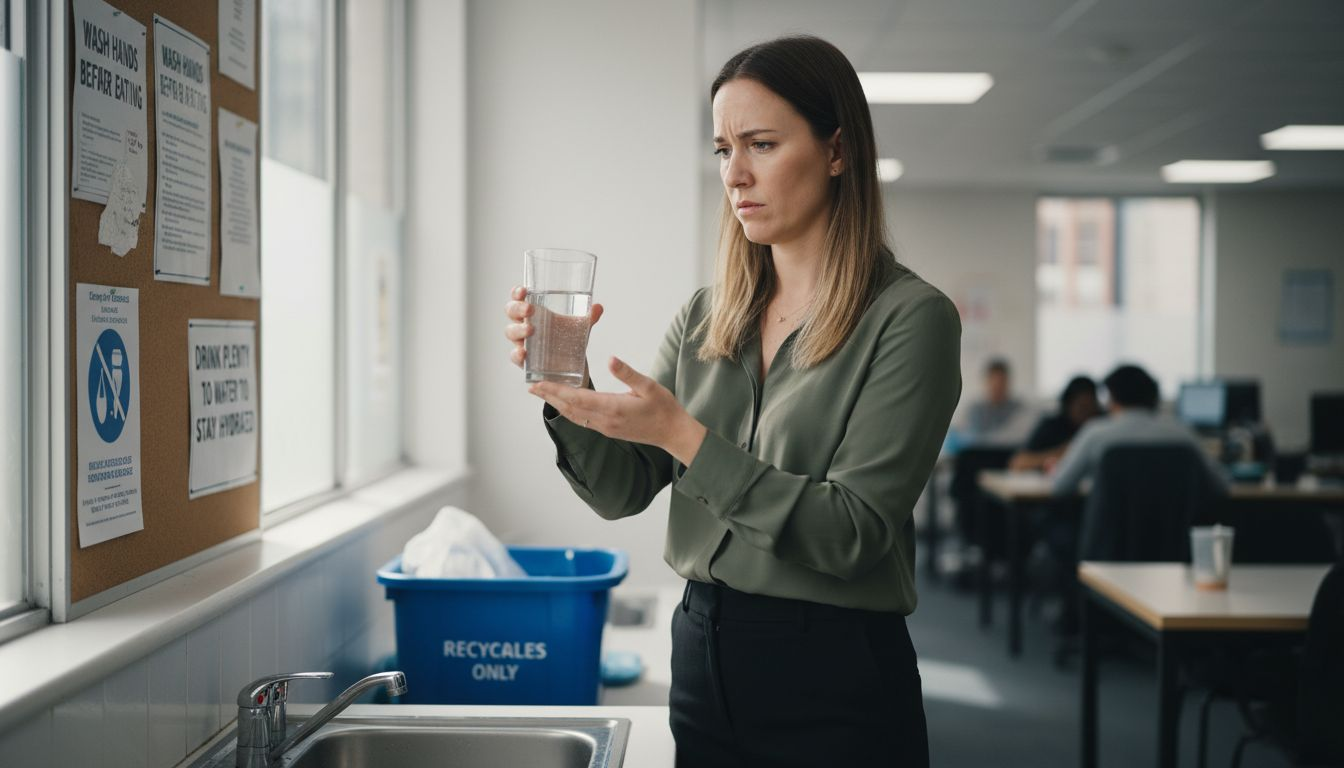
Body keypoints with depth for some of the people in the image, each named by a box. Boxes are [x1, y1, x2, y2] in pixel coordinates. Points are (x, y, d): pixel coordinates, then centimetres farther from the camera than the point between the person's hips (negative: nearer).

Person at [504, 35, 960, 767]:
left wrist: (683, 435, -25)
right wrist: (565, 383, -15)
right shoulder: (704, 316, 6)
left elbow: (853, 532, -19)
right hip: (701, 655, 5)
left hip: (833, 679, -5)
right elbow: (622, 490, 3)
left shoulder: (909, 317, -11)